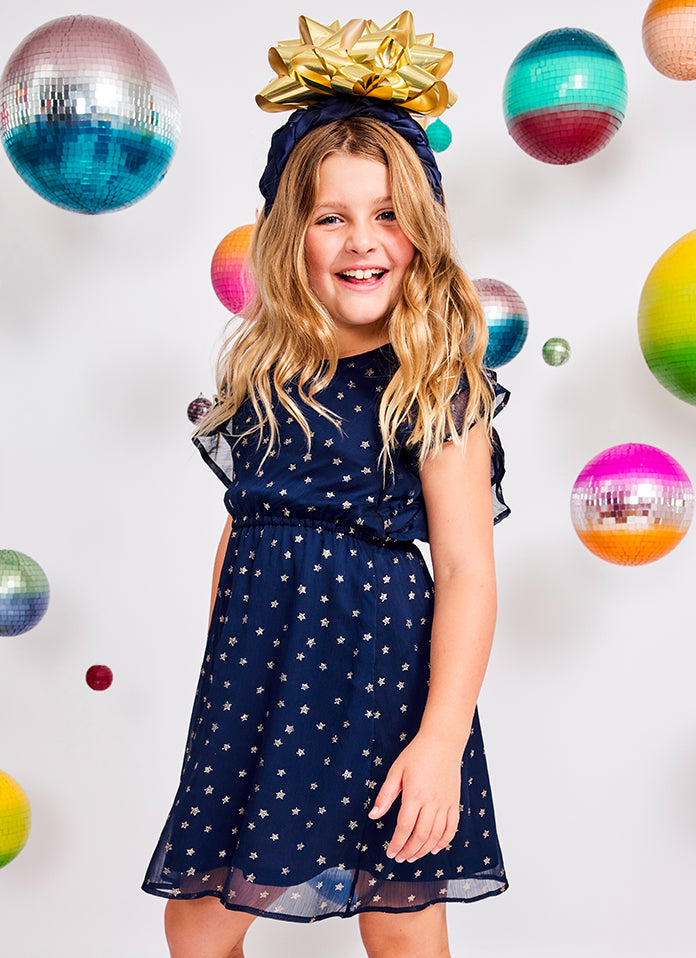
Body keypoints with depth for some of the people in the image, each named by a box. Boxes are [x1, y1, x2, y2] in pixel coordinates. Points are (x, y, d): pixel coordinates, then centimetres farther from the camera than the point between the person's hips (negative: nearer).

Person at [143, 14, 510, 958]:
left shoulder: (439, 384, -8)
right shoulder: (259, 370, 6)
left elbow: (467, 569, -13)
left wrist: (444, 736, -22)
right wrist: (221, 672, 14)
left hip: (385, 666, -4)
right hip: (256, 666, 5)